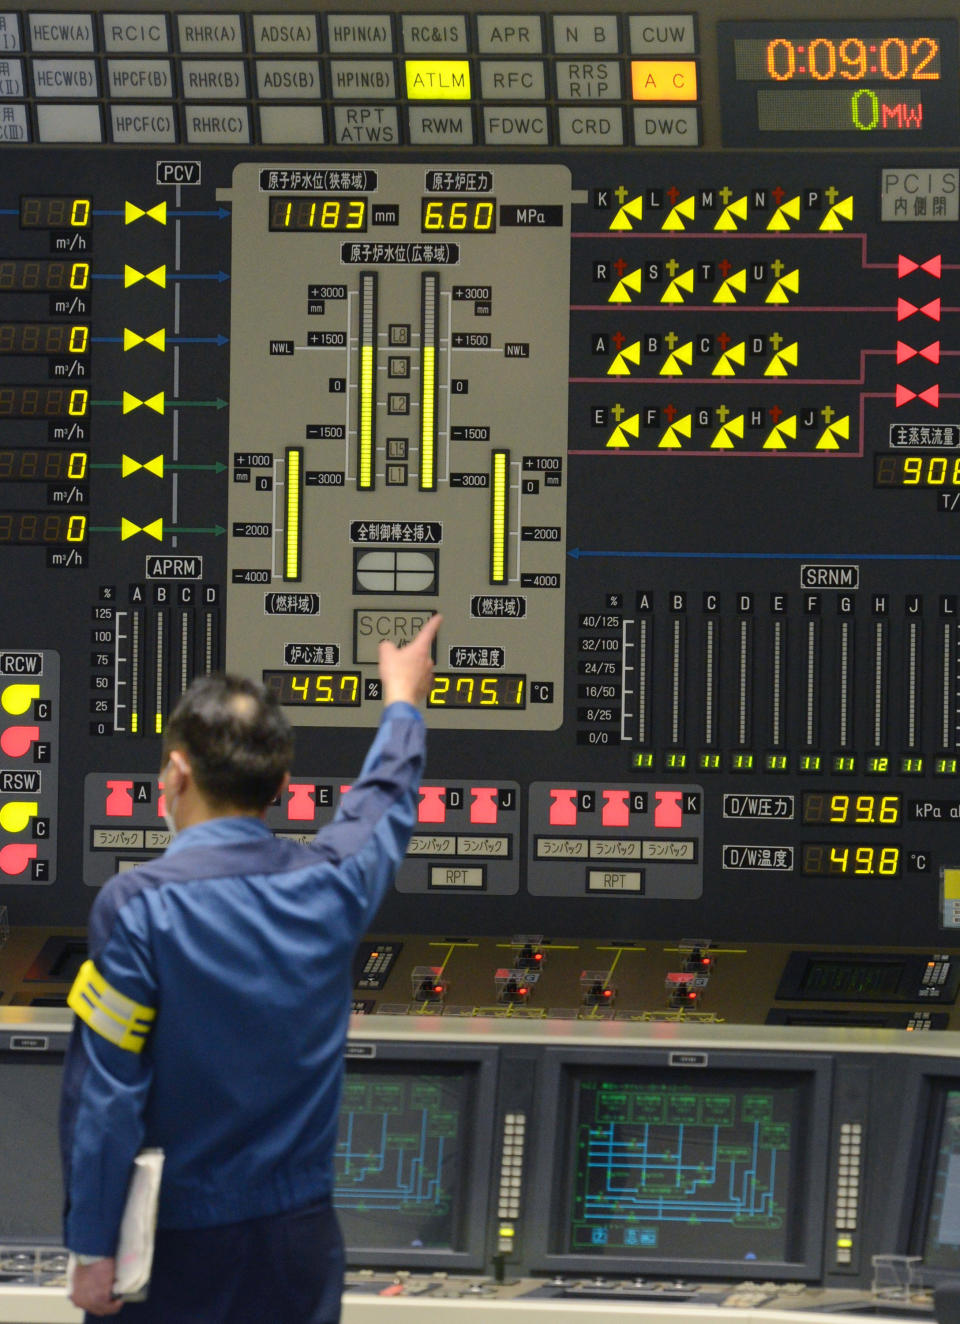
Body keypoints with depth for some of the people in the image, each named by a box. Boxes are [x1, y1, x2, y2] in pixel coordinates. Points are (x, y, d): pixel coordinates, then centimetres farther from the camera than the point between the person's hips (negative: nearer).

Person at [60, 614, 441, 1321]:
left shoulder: (139, 906, -15)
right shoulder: (330, 886, -2)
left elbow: (105, 1094, -16)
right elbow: (385, 800, 22)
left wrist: (93, 1248, -8)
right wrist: (403, 701, 41)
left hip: (177, 1239, -4)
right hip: (300, 1232, 4)